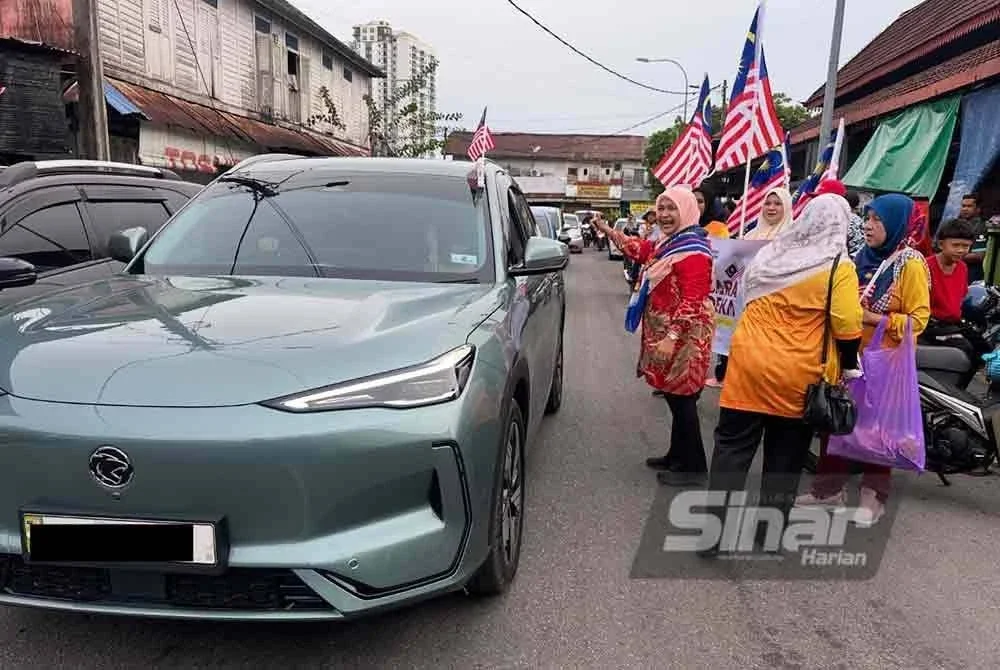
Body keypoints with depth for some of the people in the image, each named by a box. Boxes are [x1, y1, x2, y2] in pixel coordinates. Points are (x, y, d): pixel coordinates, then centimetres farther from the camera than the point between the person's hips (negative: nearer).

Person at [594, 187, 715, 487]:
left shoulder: (693, 250, -18)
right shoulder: (667, 244, 13)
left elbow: (692, 301, -25)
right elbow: (640, 250, 32)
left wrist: (671, 337, -29)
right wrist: (609, 232, 24)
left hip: (683, 337, -10)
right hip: (666, 332, 10)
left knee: (682, 398, -3)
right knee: (675, 397, 16)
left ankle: (693, 467, 9)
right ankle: (677, 456, 28)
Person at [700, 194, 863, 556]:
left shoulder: (771, 253, 6)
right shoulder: (838, 268, -9)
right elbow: (847, 328, -9)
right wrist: (849, 366, 4)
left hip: (749, 362, 3)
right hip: (796, 376, -3)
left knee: (732, 448, 7)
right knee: (784, 458, 12)